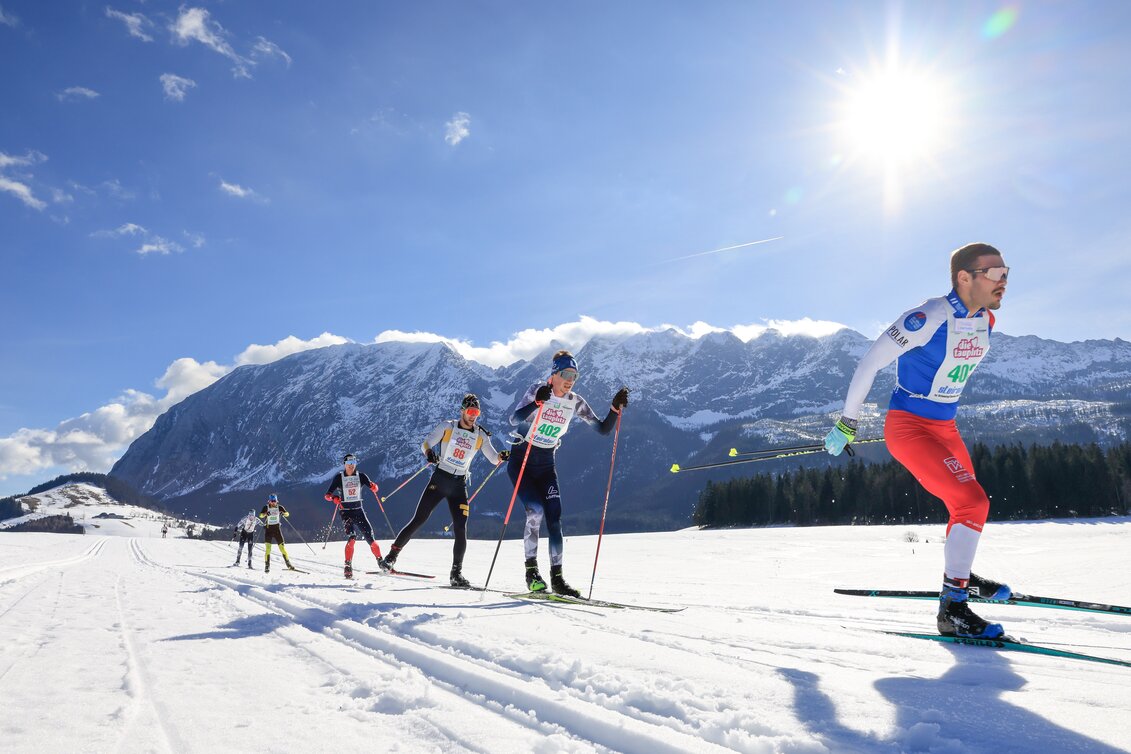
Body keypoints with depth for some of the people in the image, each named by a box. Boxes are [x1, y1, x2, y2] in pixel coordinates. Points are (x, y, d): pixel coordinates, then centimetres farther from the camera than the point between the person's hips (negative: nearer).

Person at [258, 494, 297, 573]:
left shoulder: (279, 507, 2)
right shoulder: (266, 508, -2)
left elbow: (287, 514, -8)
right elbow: (261, 515, -16)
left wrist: (284, 513, -31)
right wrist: (265, 514, -38)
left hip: (277, 528, 1)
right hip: (268, 528, -1)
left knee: (282, 546, -1)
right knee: (268, 547, -11)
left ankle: (288, 564, 6)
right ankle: (267, 565, -5)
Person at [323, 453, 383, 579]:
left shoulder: (360, 476, 3)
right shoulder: (339, 477, -3)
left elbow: (373, 487, -4)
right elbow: (327, 495, -5)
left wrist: (373, 487, -28)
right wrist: (334, 498, -28)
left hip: (358, 510, 2)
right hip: (345, 511, -2)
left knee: (369, 536, -4)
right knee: (352, 538, -21)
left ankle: (380, 562, 10)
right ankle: (348, 566, -13)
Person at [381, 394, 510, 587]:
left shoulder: (480, 435, 4)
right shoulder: (447, 426, -2)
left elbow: (493, 458, 2)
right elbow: (426, 443, -5)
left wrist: (502, 456, -21)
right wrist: (429, 452, -29)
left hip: (459, 485, 2)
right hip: (439, 479, -2)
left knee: (461, 530, -7)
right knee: (418, 520, -2)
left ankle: (456, 573, 4)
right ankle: (391, 556, 12)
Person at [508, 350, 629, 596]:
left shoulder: (575, 402, -1)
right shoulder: (537, 390, -14)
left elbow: (603, 429, -1)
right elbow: (514, 419, -28)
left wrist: (616, 408, -17)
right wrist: (537, 402, -45)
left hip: (546, 465, 4)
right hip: (520, 461, -4)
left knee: (554, 518, -5)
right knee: (535, 511, -20)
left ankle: (557, 577, 2)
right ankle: (531, 568, -3)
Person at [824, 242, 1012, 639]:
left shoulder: (985, 321, 3)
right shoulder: (929, 318, -23)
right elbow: (871, 362, -19)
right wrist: (847, 423, -14)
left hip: (945, 428, 9)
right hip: (907, 428, -9)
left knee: (967, 502, 21)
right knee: (973, 502, -19)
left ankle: (959, 574, 46)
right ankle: (952, 609, -13)